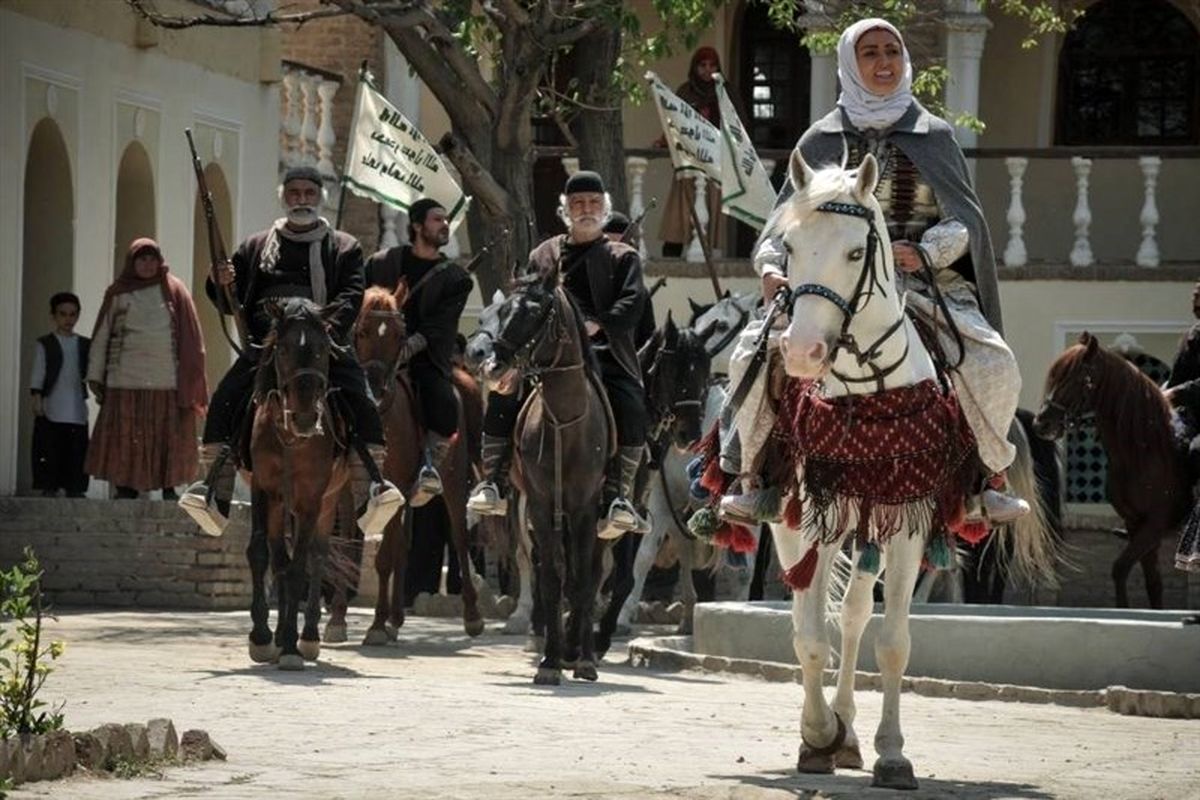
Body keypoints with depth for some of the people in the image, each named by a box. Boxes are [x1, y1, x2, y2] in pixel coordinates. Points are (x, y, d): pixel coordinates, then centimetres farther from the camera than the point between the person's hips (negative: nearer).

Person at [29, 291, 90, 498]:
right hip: (52, 408, -3)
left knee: (76, 450, 2)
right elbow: (38, 372, -1)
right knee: (49, 449, -4)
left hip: (76, 409, 3)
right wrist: (37, 398, -7)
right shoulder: (45, 344, 3)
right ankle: (48, 487, 0)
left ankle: (74, 488, 7)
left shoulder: (84, 345, 13)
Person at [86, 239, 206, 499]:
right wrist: (95, 375, 7)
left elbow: (191, 337, 6)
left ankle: (169, 488, 7)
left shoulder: (174, 291, 7)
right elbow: (101, 336, 11)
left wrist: (190, 380, 2)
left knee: (169, 437, -1)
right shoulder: (118, 294, 10)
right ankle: (125, 489, 4)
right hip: (126, 379, 1)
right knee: (126, 438, -1)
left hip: (168, 379, -1)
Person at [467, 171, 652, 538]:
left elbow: (633, 301, -2)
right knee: (502, 398, -23)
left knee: (631, 408, -30)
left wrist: (598, 324, -20)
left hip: (604, 352, -2)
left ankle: (618, 497, -27)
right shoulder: (543, 255, 23)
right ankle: (493, 485, -16)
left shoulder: (622, 257, 15)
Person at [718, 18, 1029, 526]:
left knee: (991, 365, -24)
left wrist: (926, 252, -16)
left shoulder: (934, 137, 10)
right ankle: (756, 475, -8)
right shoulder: (822, 141, 11)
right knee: (755, 354, -24)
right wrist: (772, 266, -9)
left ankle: (987, 474, -1)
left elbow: (964, 221, 4)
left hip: (924, 278, 0)